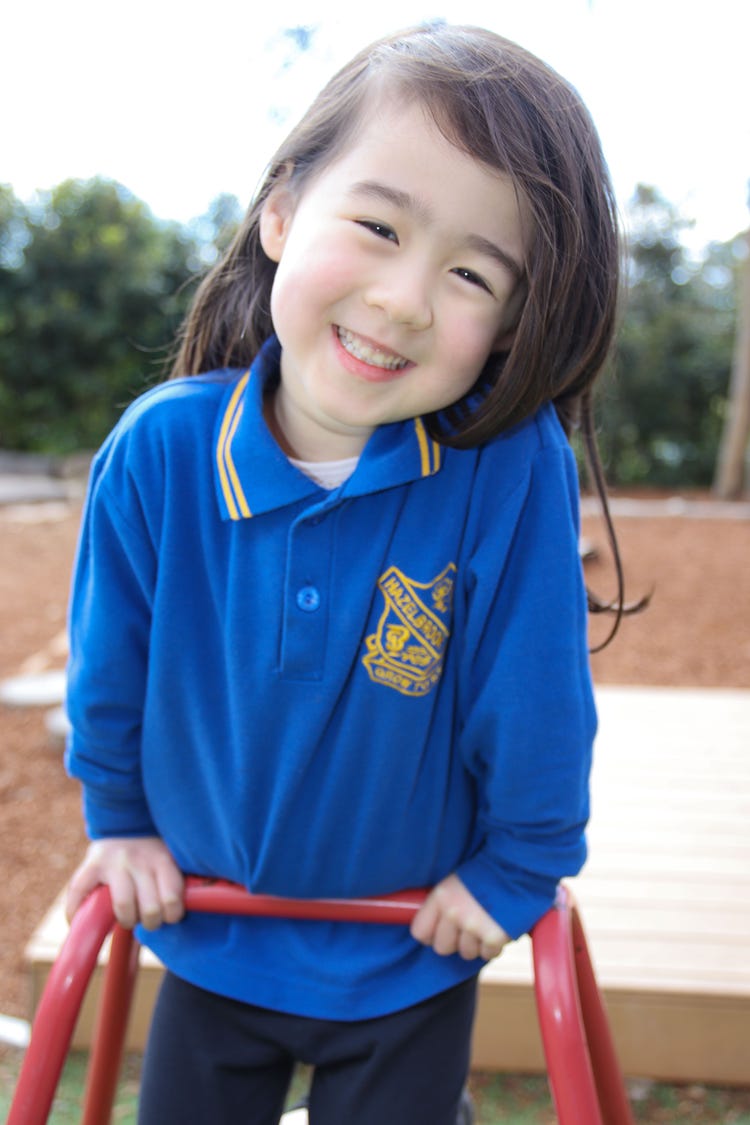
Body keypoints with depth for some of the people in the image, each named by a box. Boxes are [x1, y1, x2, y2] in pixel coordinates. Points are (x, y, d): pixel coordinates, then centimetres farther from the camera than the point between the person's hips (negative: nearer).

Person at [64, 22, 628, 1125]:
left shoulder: (514, 469, -29)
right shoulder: (160, 450, -21)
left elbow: (536, 704, -17)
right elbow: (108, 671, -4)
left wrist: (513, 870, -5)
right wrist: (122, 820, 7)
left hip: (412, 963, -2)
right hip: (210, 942, 3)